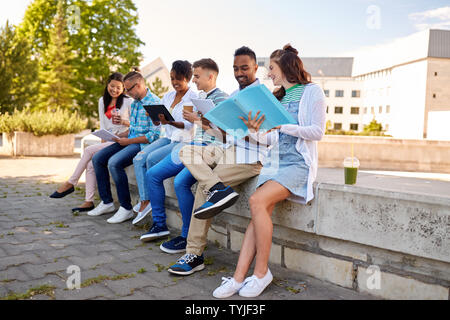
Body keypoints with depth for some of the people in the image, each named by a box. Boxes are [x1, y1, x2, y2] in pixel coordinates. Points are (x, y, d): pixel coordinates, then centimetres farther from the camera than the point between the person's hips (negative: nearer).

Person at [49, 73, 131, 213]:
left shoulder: (128, 101, -1)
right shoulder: (102, 101, 16)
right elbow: (103, 125, 14)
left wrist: (123, 122, -19)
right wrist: (103, 140, -1)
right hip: (108, 141, 6)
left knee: (89, 150, -22)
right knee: (91, 164, -17)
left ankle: (70, 183, -9)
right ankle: (89, 202, -15)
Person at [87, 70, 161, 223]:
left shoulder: (154, 103, -15)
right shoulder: (135, 102, 15)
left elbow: (154, 135, -21)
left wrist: (128, 141, -17)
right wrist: (121, 136, 5)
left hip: (143, 144, -10)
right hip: (130, 140, 10)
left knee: (114, 163, -29)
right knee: (97, 158, 2)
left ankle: (126, 208, -18)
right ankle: (107, 202, 9)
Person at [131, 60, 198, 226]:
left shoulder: (193, 98, -6)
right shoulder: (168, 96, 15)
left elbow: (189, 125, -16)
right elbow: (158, 123, 14)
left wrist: (170, 122, -32)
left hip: (184, 141, -7)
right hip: (167, 138, 7)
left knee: (152, 158, -26)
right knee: (139, 158, -15)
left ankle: (149, 200, -10)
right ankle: (145, 200, -17)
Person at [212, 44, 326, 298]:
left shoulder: (312, 91, 2)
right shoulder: (279, 97, 23)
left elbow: (318, 132, -9)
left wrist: (282, 125, -17)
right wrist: (258, 131, -1)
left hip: (299, 163, -6)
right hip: (276, 161, 6)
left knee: (257, 201, -27)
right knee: (261, 212, -14)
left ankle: (261, 272, -15)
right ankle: (239, 278, -17)